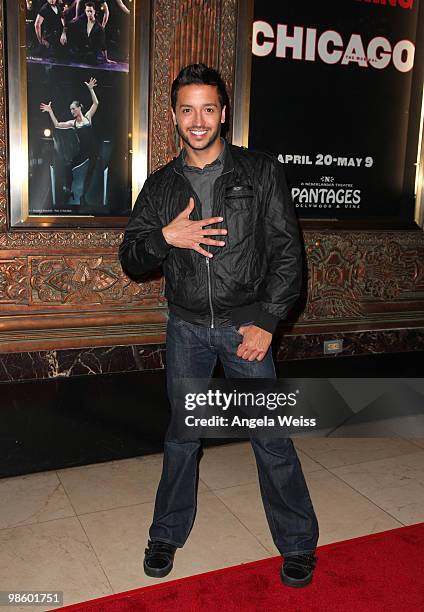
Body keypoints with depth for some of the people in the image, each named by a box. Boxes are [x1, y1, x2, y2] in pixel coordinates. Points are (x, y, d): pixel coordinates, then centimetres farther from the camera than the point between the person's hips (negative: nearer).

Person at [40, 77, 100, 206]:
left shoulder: (88, 116, 1)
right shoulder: (72, 123, 4)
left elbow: (95, 103, -7)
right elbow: (57, 125, 0)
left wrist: (90, 89, -15)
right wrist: (50, 112, -6)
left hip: (94, 149, -2)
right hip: (83, 151, 2)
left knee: (89, 172, 4)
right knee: (68, 166, -10)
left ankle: (83, 196, 13)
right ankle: (68, 190, 3)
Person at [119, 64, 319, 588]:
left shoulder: (260, 172, -2)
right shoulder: (160, 185, 5)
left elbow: (286, 252, -4)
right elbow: (130, 260, 5)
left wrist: (266, 323, -12)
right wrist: (165, 236, -16)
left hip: (246, 325, -2)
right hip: (186, 328, 3)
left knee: (271, 437, 2)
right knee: (180, 437, 13)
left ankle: (298, 544, 21)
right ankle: (167, 535, 33)